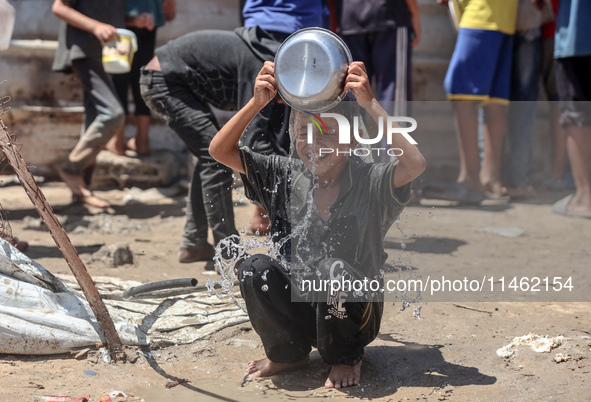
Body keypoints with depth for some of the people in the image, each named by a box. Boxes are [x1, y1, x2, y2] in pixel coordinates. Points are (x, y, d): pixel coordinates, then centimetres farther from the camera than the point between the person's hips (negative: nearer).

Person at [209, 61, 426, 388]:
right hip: (298, 301, 4)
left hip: (351, 312, -3)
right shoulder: (286, 177, 0)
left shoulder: (368, 181, -13)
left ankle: (346, 358, -2)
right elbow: (220, 150, -3)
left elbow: (415, 165, -34)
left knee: (333, 270, -34)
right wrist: (256, 103, -16)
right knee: (254, 270, -22)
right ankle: (288, 353, 5)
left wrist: (369, 104, -34)